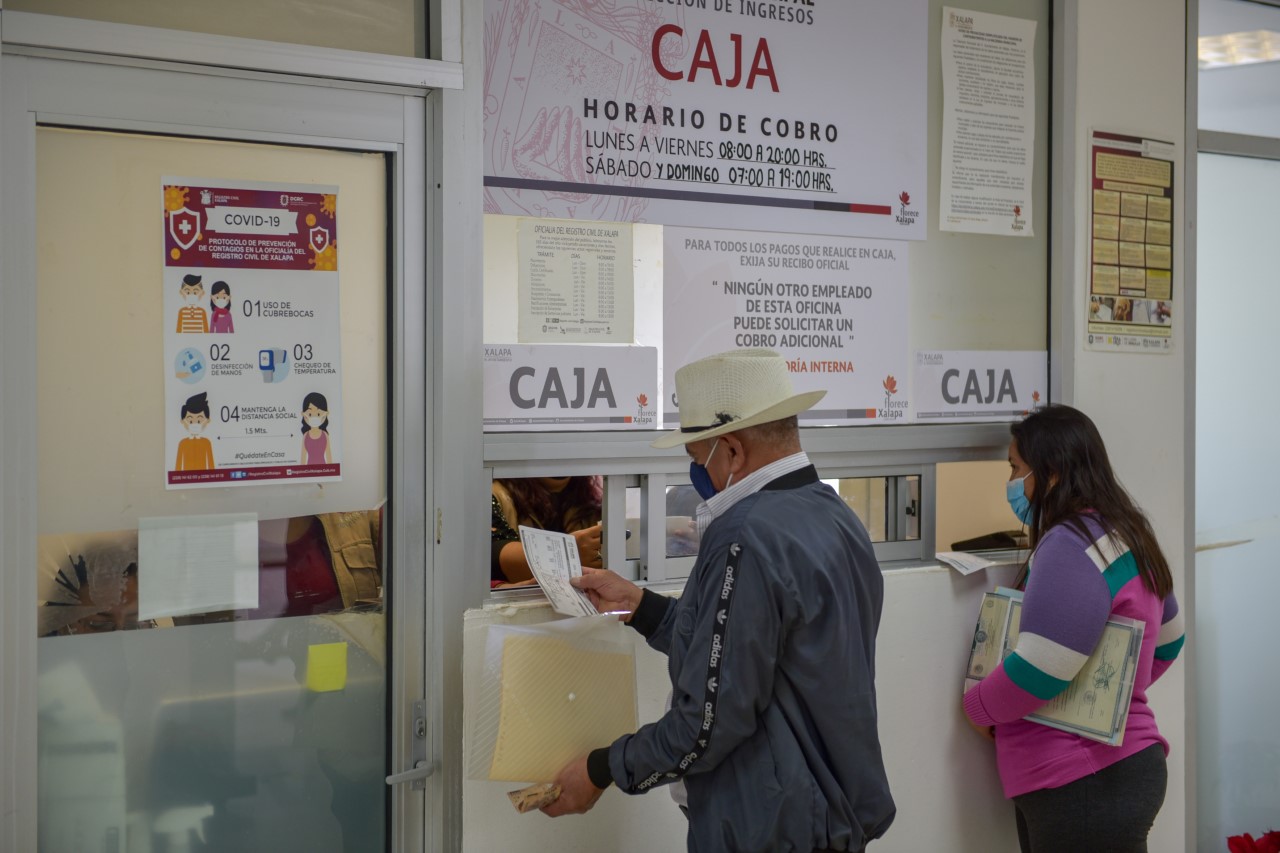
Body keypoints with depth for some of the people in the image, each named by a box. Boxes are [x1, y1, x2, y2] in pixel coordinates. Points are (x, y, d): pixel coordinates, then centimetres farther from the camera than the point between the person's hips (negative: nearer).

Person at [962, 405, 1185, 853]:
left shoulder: (1073, 546, -20)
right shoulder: (1124, 534, 12)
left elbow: (1039, 671, -26)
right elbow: (1166, 636, 24)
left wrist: (978, 707, -8)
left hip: (1083, 787, -10)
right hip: (1115, 770, 10)